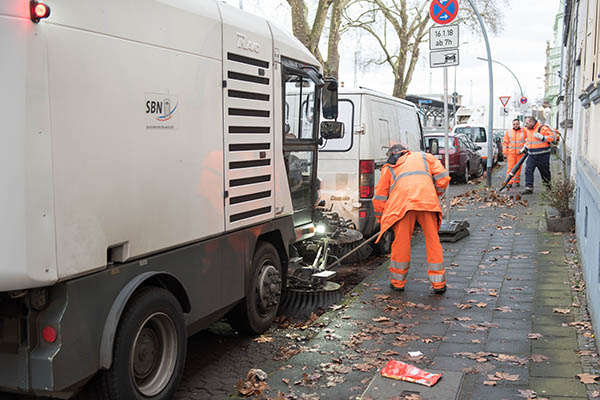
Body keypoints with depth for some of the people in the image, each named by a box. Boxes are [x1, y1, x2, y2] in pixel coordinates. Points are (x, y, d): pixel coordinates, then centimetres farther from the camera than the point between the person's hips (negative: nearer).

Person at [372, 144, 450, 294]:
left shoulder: (388, 168, 30)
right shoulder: (424, 156, 32)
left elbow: (379, 197, 26)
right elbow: (443, 177, 18)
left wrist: (381, 220, 36)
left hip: (402, 202, 0)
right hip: (427, 200, 1)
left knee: (401, 242, 8)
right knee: (432, 240, 9)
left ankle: (398, 282, 19)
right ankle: (438, 283, 13)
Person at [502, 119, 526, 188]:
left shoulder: (523, 131, 5)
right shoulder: (508, 132, 9)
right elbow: (505, 143, 9)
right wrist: (505, 153, 3)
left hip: (520, 153, 0)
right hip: (511, 153, 0)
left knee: (518, 168, 5)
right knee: (510, 168, -6)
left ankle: (517, 181, 16)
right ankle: (509, 182, -7)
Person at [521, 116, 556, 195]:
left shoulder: (543, 128, -12)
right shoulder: (528, 130, 11)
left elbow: (553, 137, -15)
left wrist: (542, 137, -25)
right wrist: (525, 147, 20)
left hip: (543, 156, -6)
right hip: (532, 155, 6)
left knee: (545, 172, 10)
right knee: (528, 170, -8)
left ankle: (547, 185, 34)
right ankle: (528, 188, -7)